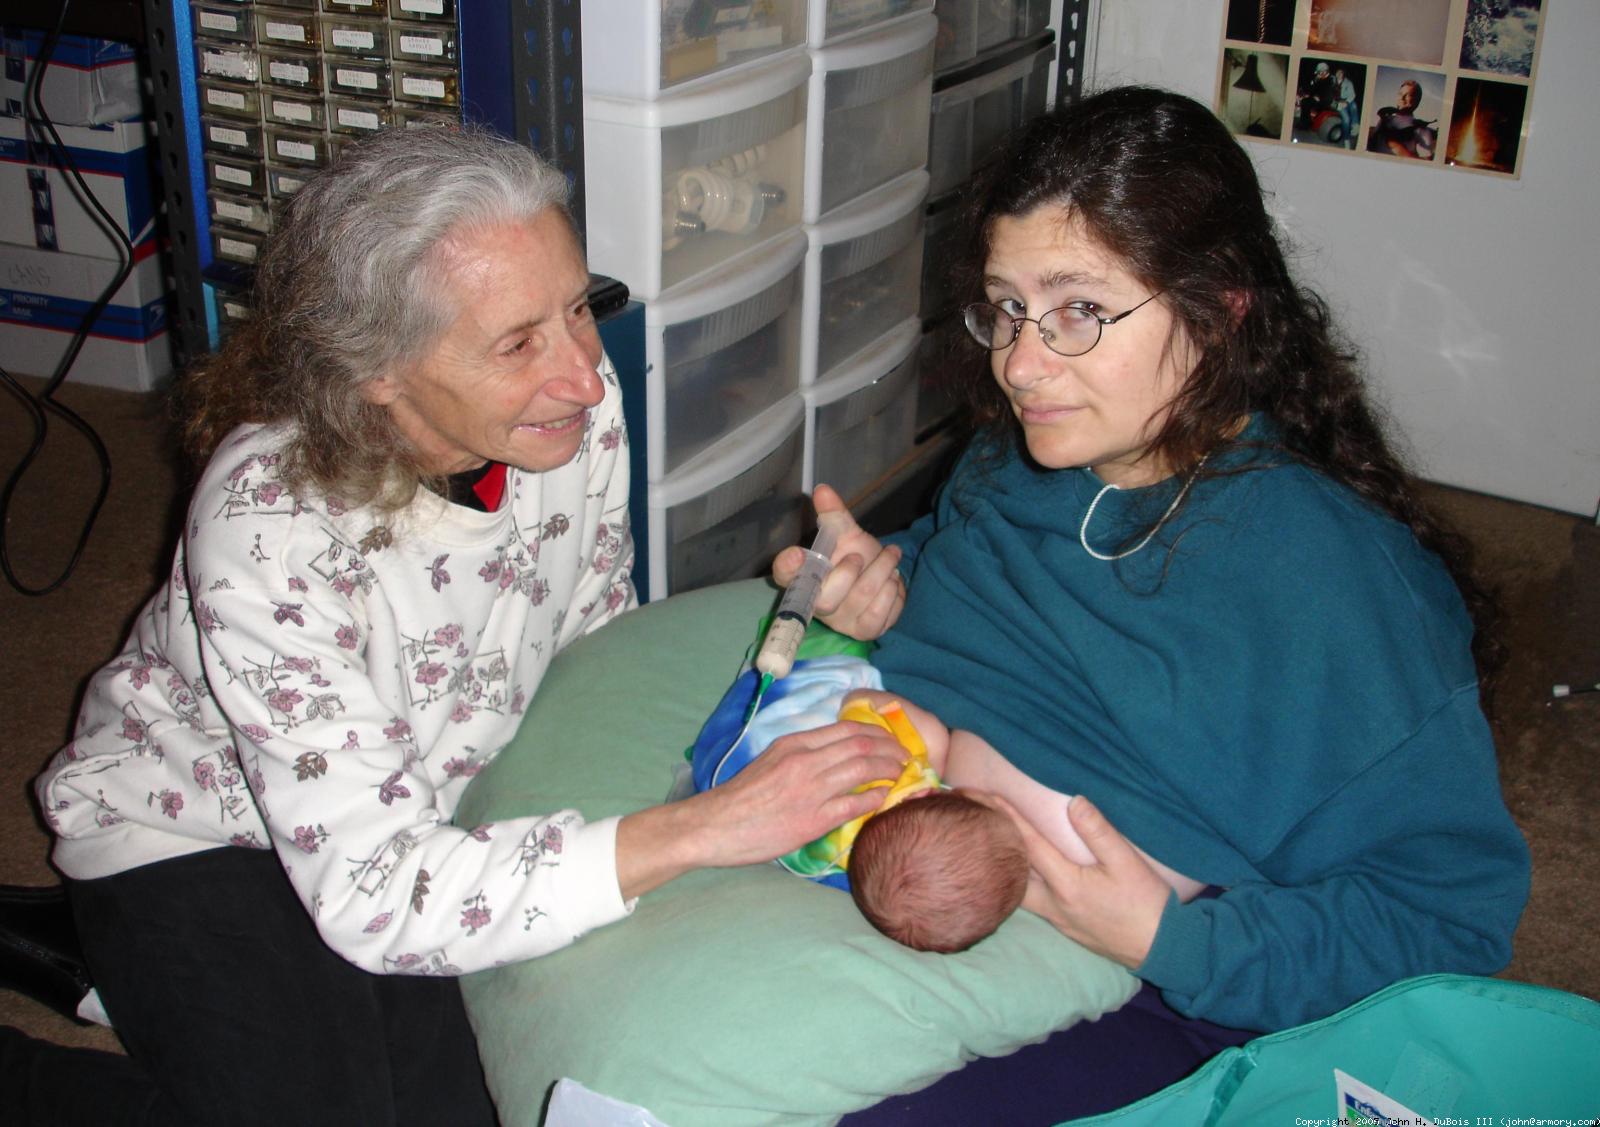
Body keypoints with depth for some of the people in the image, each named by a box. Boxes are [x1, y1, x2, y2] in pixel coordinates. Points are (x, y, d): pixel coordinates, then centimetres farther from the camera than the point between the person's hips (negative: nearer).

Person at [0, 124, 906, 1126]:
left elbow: (597, 646, -1)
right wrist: (701, 830, -39)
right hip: (193, 827, -5)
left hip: (427, 804, 5)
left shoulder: (576, 397, -20)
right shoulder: (270, 527, -36)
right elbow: (373, 895, -35)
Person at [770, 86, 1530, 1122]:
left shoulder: (1332, 585, -23)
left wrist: (1170, 941, -27)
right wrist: (893, 593, -1)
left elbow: (1451, 920, -18)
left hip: (1176, 1004, -6)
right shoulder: (1017, 462, 0)